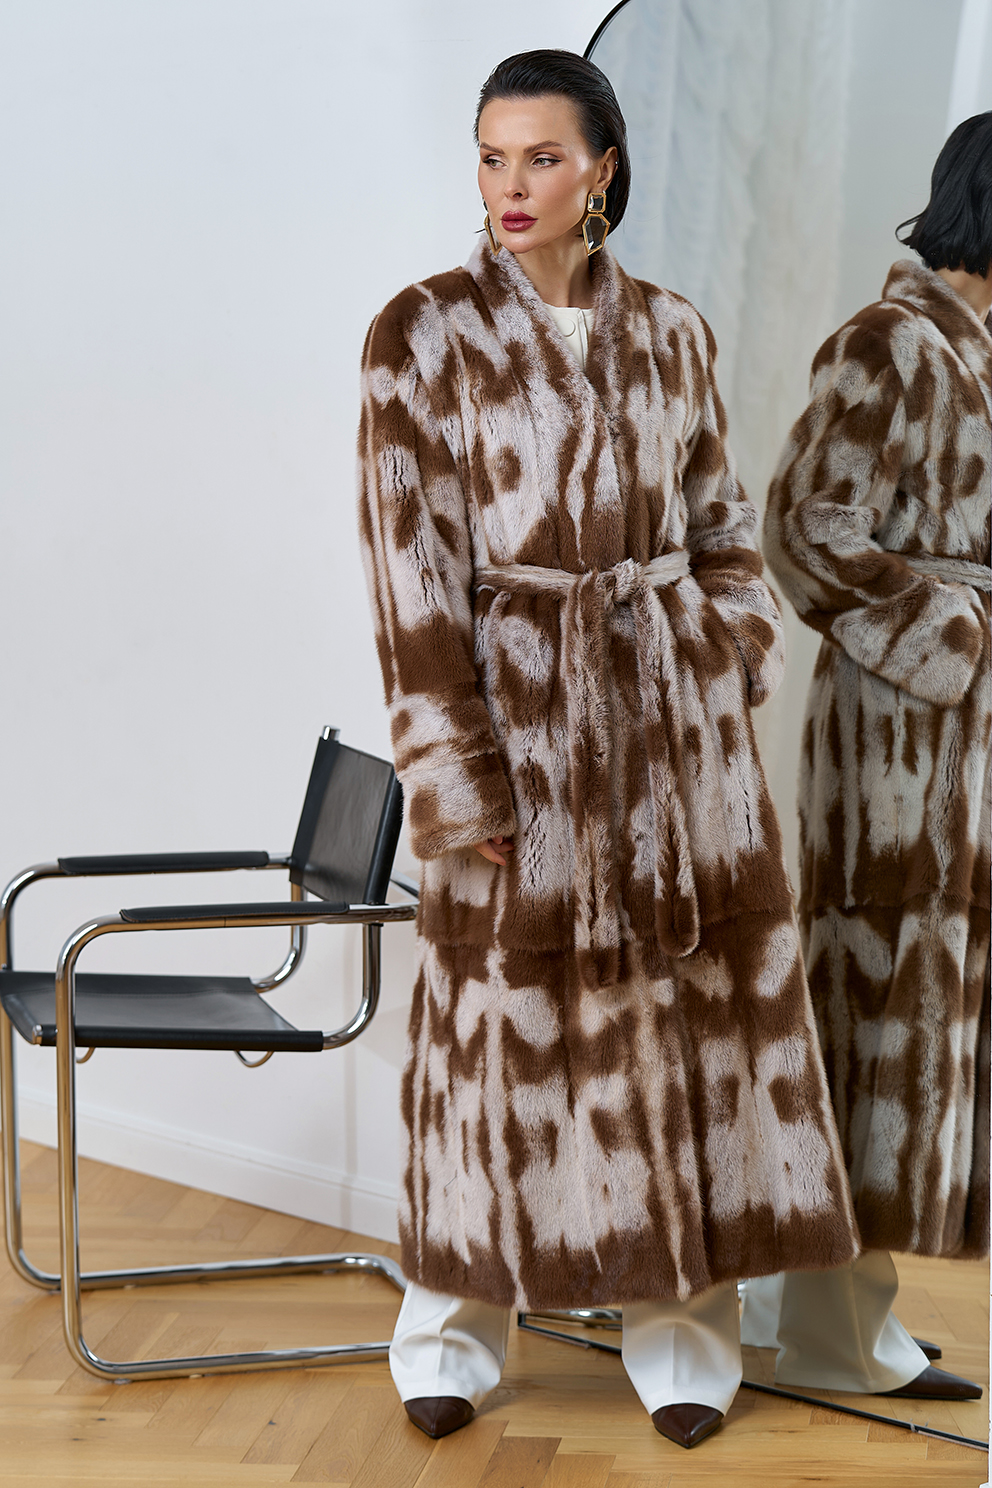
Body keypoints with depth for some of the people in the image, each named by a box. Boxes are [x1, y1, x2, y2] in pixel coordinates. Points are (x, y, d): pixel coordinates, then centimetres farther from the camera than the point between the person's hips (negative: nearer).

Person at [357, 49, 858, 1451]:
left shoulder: (672, 332, 6)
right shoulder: (423, 333, -5)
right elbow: (413, 565, -8)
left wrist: (740, 674, 1)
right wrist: (455, 776, -13)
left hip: (678, 709, 4)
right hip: (523, 711, -3)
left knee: (702, 993, 6)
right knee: (508, 1004, 4)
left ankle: (682, 1327, 22)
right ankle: (456, 1320, 24)